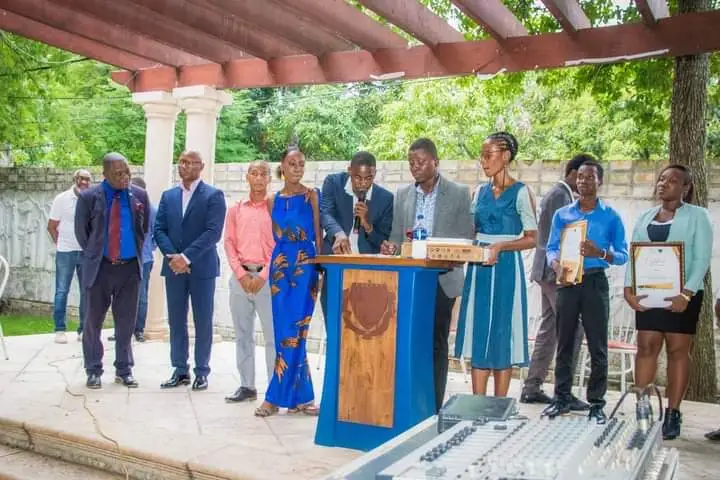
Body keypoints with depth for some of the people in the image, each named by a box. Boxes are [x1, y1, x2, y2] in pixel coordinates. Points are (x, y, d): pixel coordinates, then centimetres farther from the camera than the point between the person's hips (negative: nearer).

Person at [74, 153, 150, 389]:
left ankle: (124, 370, 20)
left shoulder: (139, 196, 1)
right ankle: (93, 371, 20)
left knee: (126, 322, 8)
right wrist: (95, 255, 10)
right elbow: (81, 232, 4)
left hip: (130, 266, 2)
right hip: (100, 267, -1)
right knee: (93, 321, 7)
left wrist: (137, 252, 11)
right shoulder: (89, 197, -6)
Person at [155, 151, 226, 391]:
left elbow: (213, 232, -12)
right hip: (174, 267, 4)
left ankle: (202, 371, 13)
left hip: (202, 268, -4)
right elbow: (159, 230, 6)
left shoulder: (214, 195, -3)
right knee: (176, 321, 7)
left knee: (203, 322, 3)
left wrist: (186, 256, -18)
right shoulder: (168, 196, 12)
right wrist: (173, 256, -11)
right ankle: (180, 370, 17)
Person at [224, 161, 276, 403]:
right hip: (240, 277, 4)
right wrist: (241, 274, -5)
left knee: (273, 335, -3)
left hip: (267, 278, -3)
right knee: (242, 335, 6)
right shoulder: (235, 210, 13)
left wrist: (263, 276, -11)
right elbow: (229, 243, 8)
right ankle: (247, 386, 13)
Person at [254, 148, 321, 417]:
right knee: (285, 332, 1)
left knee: (292, 331, -5)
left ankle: (277, 396, 4)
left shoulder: (311, 196, 1)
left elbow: (318, 236, 0)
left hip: (305, 267, -3)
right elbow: (275, 237, 16)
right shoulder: (274, 200, 11)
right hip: (280, 268, 3)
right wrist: (273, 266, 9)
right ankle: (300, 398, 10)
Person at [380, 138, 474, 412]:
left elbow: (466, 238, -2)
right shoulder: (403, 195, 12)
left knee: (436, 344, 2)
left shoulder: (459, 193, 2)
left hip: (441, 279, -3)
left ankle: (433, 408, 9)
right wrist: (391, 247, -9)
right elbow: (396, 236, 13)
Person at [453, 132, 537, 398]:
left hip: (505, 269, -5)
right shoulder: (480, 192, 12)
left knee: (502, 336, 1)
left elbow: (532, 238, -8)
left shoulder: (520, 192, -4)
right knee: (478, 336, 6)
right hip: (478, 269, 5)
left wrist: (501, 246, -21)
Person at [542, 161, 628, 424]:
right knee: (564, 343, 7)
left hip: (595, 282, -2)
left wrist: (601, 253, -18)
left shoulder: (611, 216, 3)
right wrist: (558, 267, -14)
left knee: (597, 346, 1)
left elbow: (623, 254, 2)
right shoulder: (562, 214, 8)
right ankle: (562, 398, 17)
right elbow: (551, 248, 6)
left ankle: (596, 402, 10)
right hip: (567, 282, 2)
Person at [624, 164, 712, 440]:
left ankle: (672, 414, 4)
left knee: (678, 350, -1)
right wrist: (628, 288, -5)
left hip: (682, 294, -3)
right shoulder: (645, 217, 15)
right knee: (646, 347, 1)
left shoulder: (697, 216, 2)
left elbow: (702, 259, -6)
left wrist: (686, 293, -18)